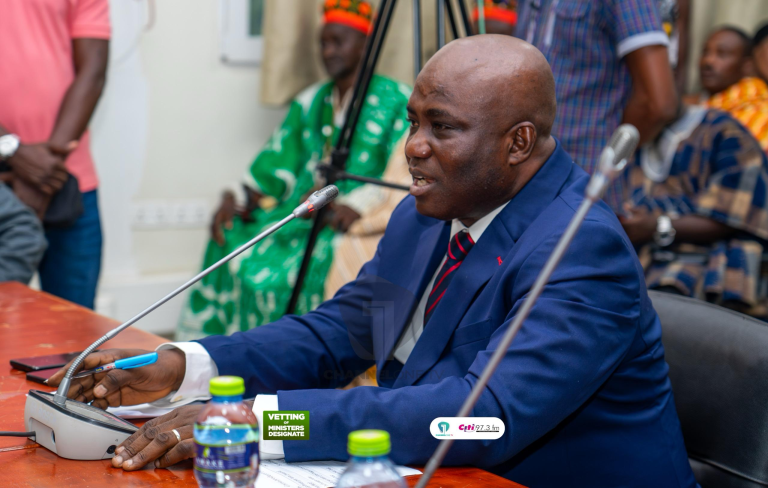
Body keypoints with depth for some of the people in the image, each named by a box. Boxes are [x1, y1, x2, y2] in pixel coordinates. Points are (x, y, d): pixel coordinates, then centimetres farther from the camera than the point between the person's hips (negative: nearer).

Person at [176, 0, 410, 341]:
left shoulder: (397, 101, 0)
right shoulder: (310, 102, 20)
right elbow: (277, 162, 16)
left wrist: (358, 204, -26)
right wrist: (236, 198, 0)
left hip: (355, 222, -6)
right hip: (298, 213, 6)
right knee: (230, 244, -17)